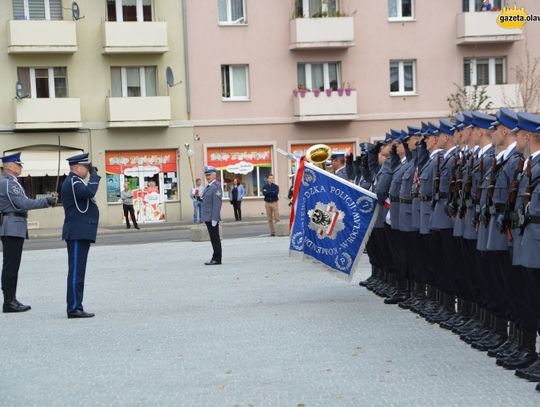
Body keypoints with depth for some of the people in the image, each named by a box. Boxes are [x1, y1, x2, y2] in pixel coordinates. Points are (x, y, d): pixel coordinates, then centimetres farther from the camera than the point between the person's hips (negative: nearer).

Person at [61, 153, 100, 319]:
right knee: (76, 272, -9)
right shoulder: (72, 182, -13)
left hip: (81, 234, 11)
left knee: (78, 272, 11)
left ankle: (76, 307, 14)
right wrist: (94, 174, -18)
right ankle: (74, 308, -8)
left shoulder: (75, 181, 20)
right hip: (77, 233, -11)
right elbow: (89, 192, -30)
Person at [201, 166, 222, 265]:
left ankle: (217, 259, -1)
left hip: (212, 218, -10)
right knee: (213, 239, 12)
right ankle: (215, 258, 17)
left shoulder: (216, 186, -13)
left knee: (215, 239, -5)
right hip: (208, 217, 10)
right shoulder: (208, 186, 17)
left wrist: (214, 219, -22)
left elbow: (217, 203, -19)